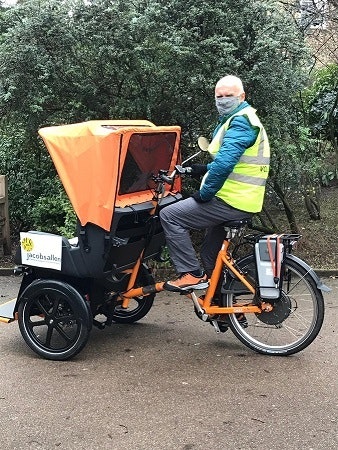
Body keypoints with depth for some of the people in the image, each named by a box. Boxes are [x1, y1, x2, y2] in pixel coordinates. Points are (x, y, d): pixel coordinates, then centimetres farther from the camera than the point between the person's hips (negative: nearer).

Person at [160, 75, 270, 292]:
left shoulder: (240, 122, -15)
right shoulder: (241, 119, 18)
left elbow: (224, 162, -28)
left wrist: (204, 193, -20)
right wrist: (204, 169, 13)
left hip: (232, 202, -11)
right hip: (245, 200, 11)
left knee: (170, 215, -12)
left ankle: (192, 274, -8)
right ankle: (211, 274, 45)